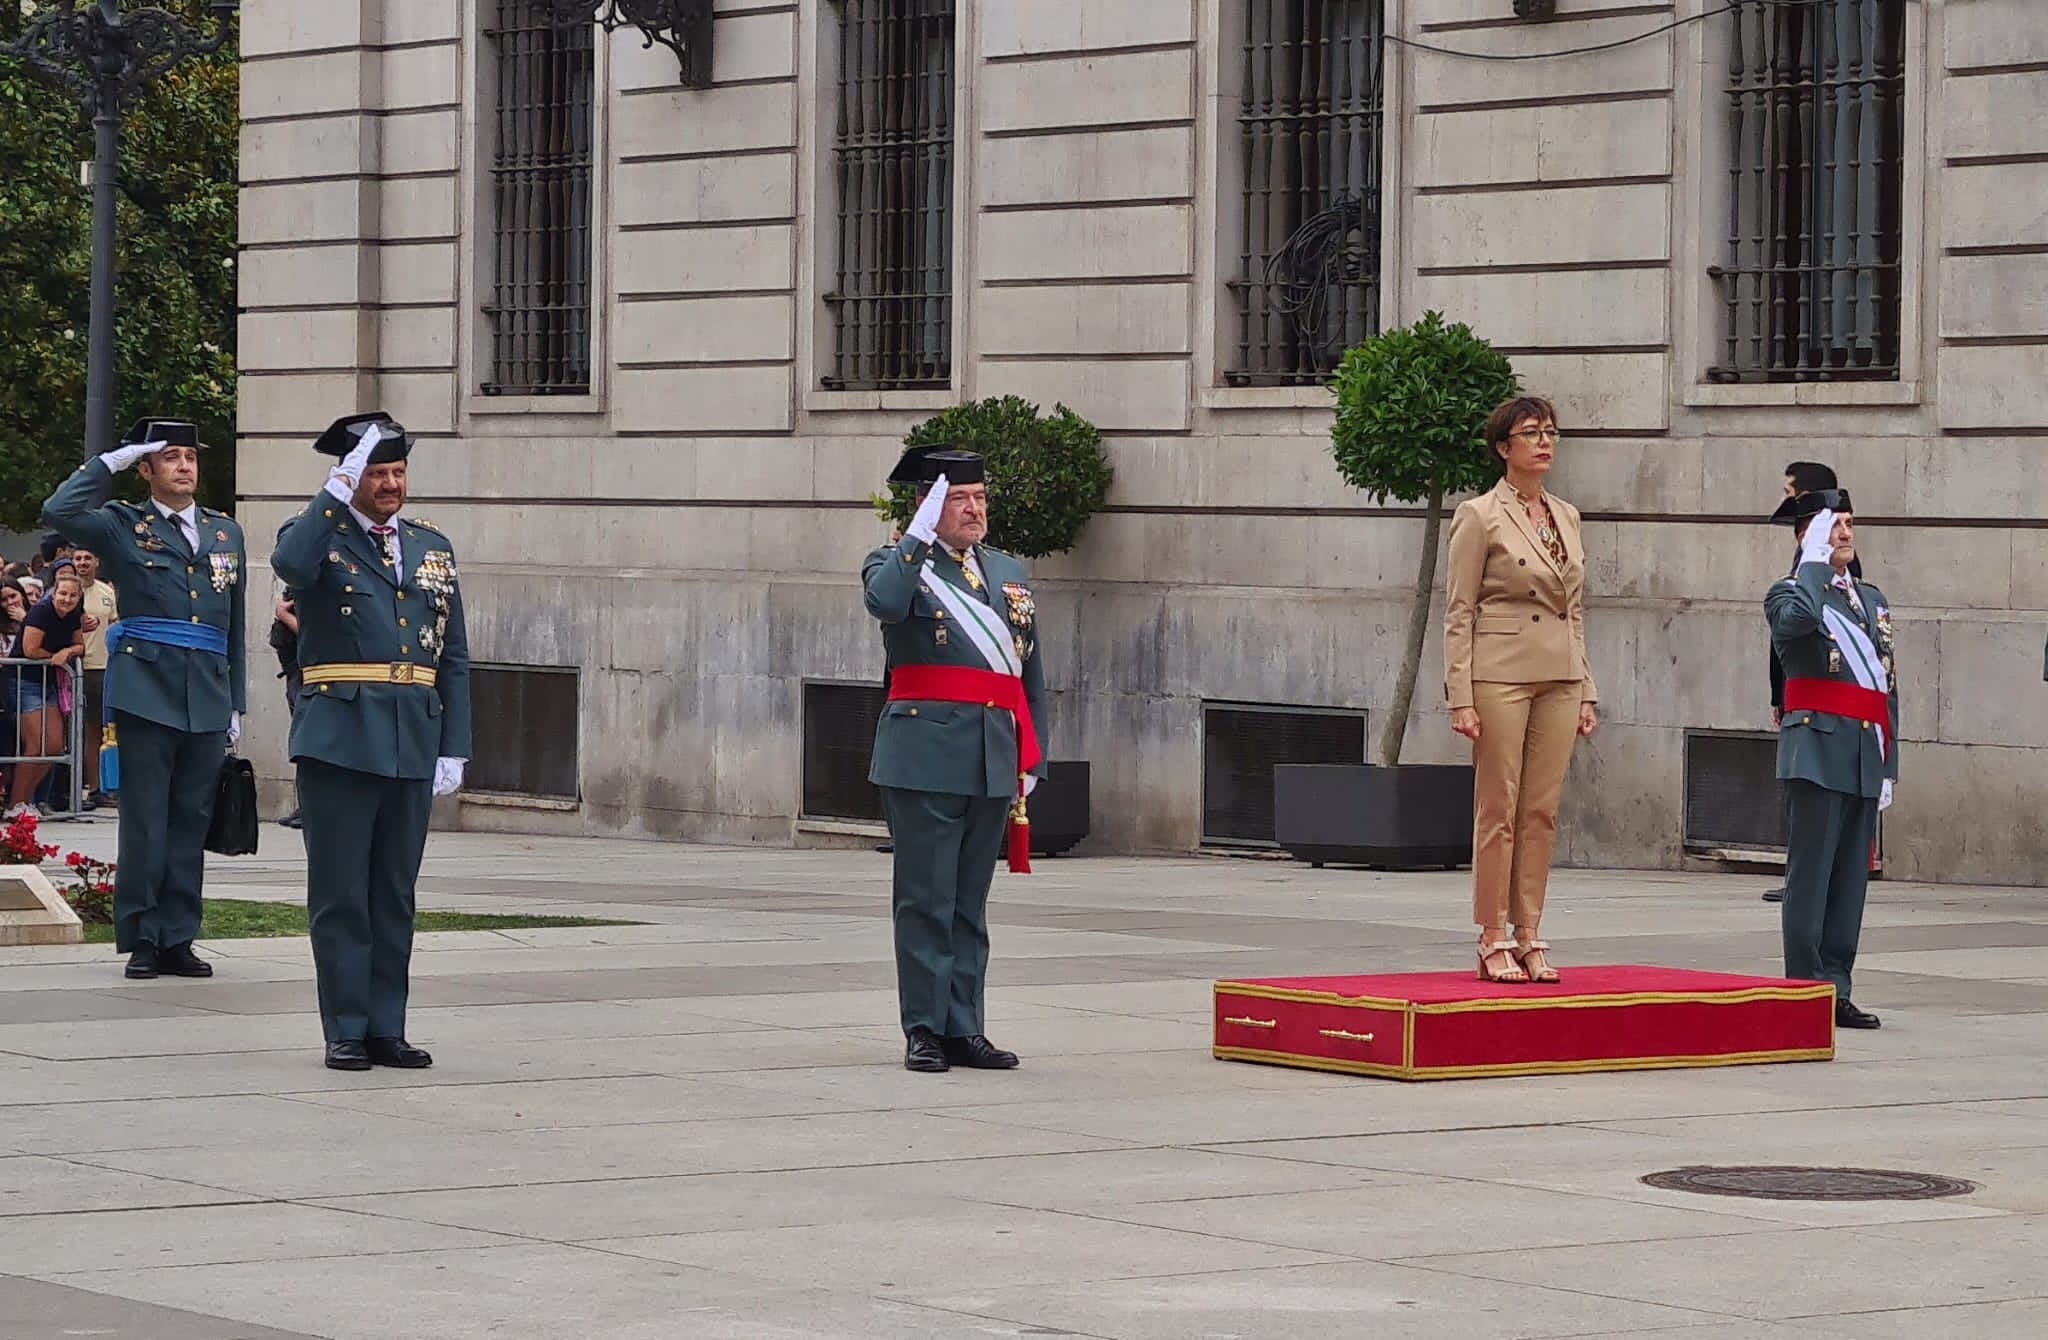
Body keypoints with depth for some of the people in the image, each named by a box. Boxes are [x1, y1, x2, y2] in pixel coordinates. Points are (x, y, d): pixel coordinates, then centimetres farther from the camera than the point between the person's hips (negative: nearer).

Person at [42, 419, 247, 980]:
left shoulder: (227, 533, 16)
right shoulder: (124, 526, 5)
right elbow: (59, 512, -15)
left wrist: (236, 704, 15)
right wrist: (110, 462, -6)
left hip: (207, 700, 4)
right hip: (146, 695, -4)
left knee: (191, 823, 6)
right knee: (145, 823, -2)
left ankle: (177, 939, 12)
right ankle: (141, 940, 4)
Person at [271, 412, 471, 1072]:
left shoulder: (432, 547, 15)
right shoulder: (318, 534, 2)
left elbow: (453, 658, 14)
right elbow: (291, 565, -26)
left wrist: (453, 748, 6)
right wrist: (339, 487, -24)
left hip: (413, 744, 4)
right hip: (340, 739, -4)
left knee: (395, 894, 8)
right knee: (341, 894, 0)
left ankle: (387, 1028, 14)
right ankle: (346, 1032, 4)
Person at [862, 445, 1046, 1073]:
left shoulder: (1011, 574, 18)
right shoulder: (898, 563, 2)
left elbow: (1031, 674, 20)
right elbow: (885, 602, -25)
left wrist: (1031, 758, 14)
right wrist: (921, 532, -20)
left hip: (993, 761, 5)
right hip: (926, 756, -5)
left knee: (970, 903, 9)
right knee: (926, 899, -3)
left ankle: (963, 1030, 13)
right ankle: (924, 1031, 1)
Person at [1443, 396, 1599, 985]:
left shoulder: (1567, 517, 14)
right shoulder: (1480, 516, -4)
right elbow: (1458, 613, -6)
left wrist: (1586, 692, 13)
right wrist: (1461, 698, -12)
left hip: (1558, 678, 6)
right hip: (1500, 675, -6)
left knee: (1542, 812, 5)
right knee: (1498, 809, -4)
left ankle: (1529, 936, 9)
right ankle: (1494, 941, -1)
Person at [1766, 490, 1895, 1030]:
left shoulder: (1874, 602, 20)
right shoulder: (1791, 593, 0)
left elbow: (1887, 688, 19)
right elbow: (1797, 620, -27)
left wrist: (1888, 764, 14)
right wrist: (1814, 561, -15)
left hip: (1865, 759, 6)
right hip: (1818, 752, -6)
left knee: (1851, 877, 6)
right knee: (1811, 873, -7)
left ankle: (1836, 990, 9)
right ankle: (1807, 991, -6)